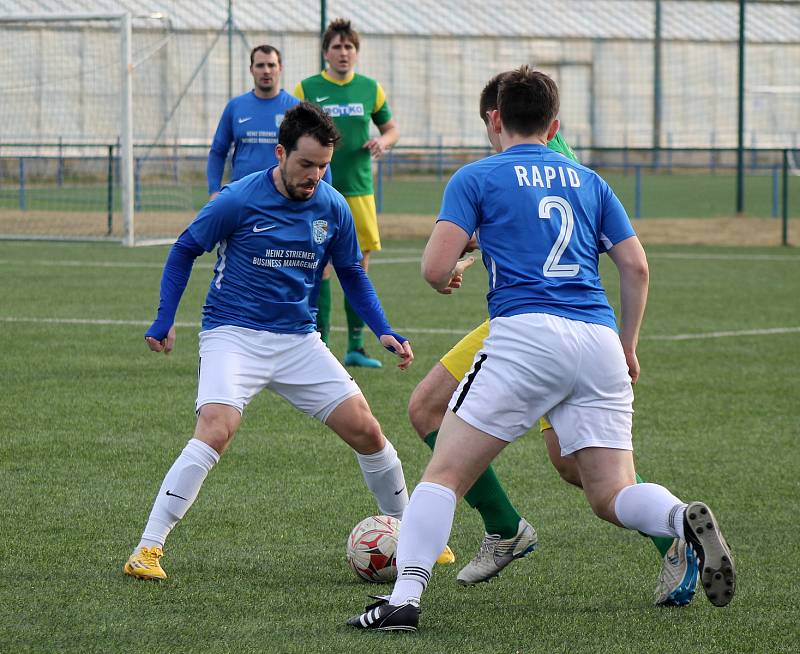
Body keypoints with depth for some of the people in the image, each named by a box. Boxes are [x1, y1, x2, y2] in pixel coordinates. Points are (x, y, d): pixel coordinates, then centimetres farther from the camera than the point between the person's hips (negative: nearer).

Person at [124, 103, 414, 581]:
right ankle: (148, 549, -21)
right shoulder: (240, 200, -12)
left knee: (366, 431, -1)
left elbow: (352, 274, 15)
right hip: (234, 334, -4)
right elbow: (185, 251, 1)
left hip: (299, 340, 4)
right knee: (215, 432, -27)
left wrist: (384, 332, 3)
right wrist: (165, 320, -7)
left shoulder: (333, 208, 0)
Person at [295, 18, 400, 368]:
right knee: (322, 268, -6)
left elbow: (391, 128, 17)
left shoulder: (370, 89, 8)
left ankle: (355, 347, 12)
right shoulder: (306, 89, 1)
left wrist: (382, 141, -4)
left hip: (359, 191, 3)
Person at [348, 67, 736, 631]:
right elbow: (636, 267, 15)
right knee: (612, 496, 6)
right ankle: (685, 518, -25)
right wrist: (628, 348, 25)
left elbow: (435, 270, 0)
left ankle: (405, 598, -15)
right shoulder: (589, 181, 22)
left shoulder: (477, 177, 9)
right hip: (600, 342, 4)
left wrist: (451, 275, 24)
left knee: (444, 475, 0)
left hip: (526, 334, -4)